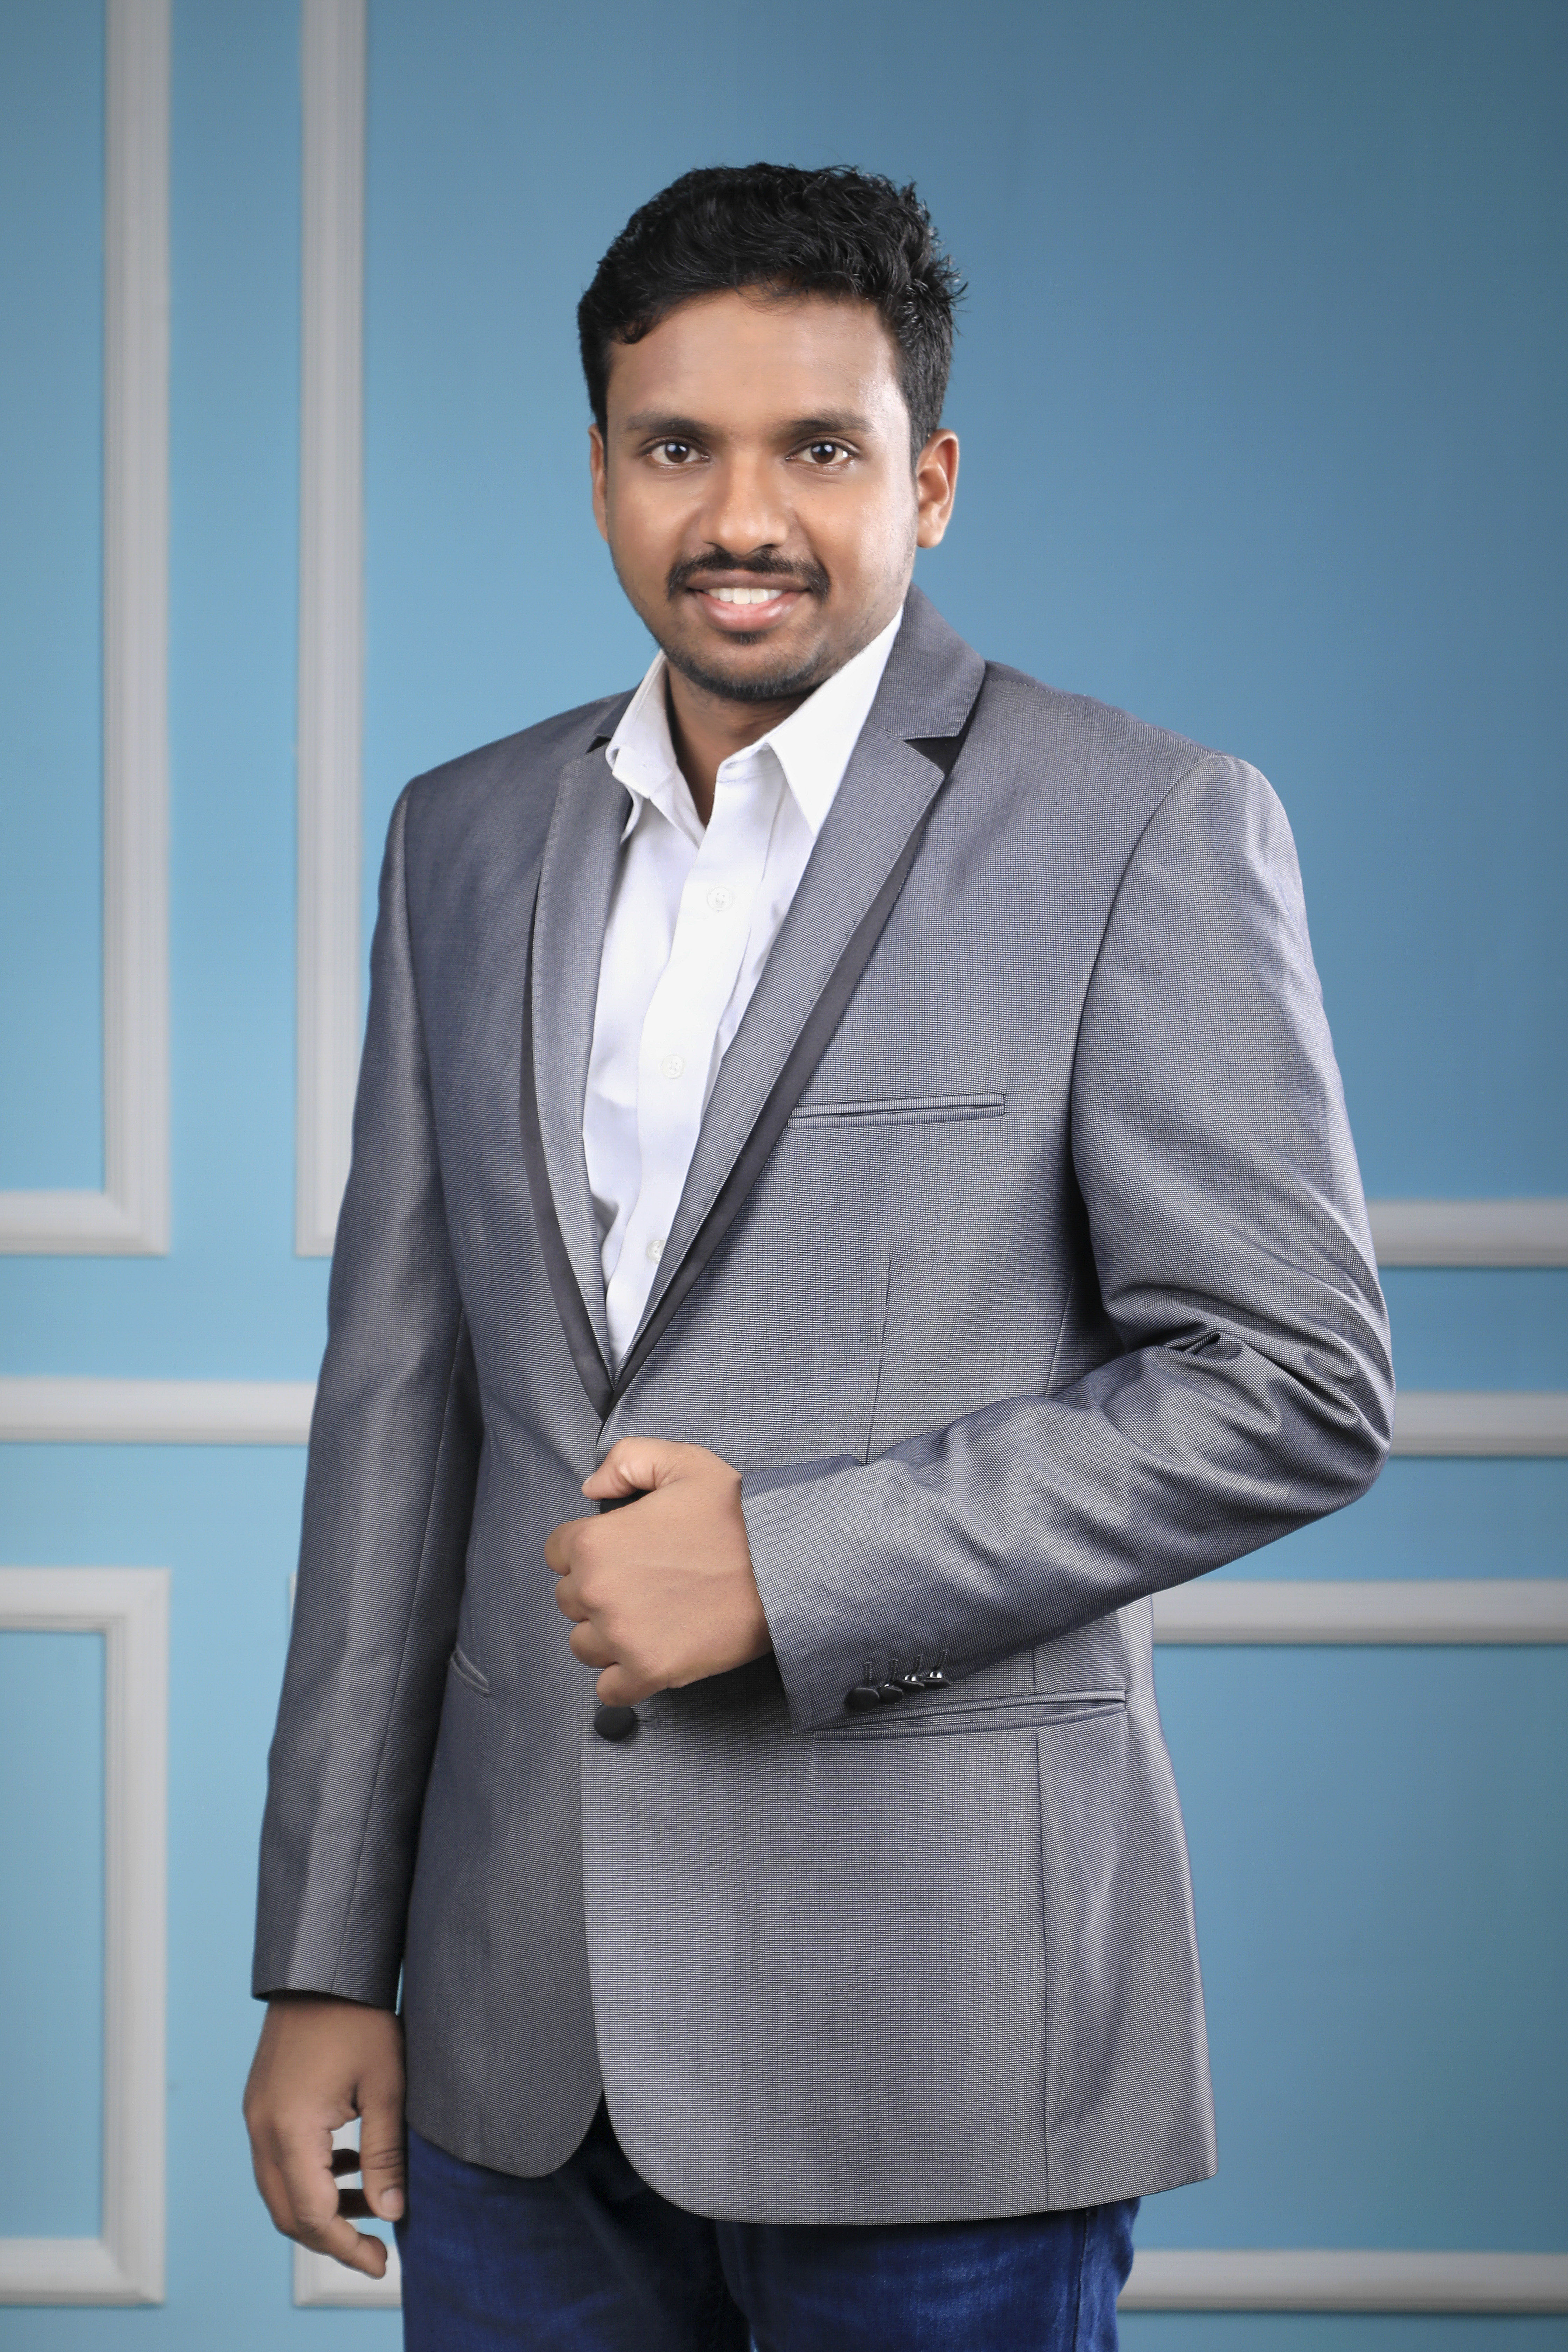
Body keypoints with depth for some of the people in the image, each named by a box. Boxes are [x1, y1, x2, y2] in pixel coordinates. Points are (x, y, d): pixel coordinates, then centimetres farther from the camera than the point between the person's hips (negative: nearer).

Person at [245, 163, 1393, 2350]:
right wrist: (324, 1962, 9)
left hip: (931, 2016, -4)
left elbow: (1298, 1384, -9)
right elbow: (401, 1400, 12)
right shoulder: (469, 838, 11)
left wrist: (789, 1562, -16)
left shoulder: (1148, 830, -6)